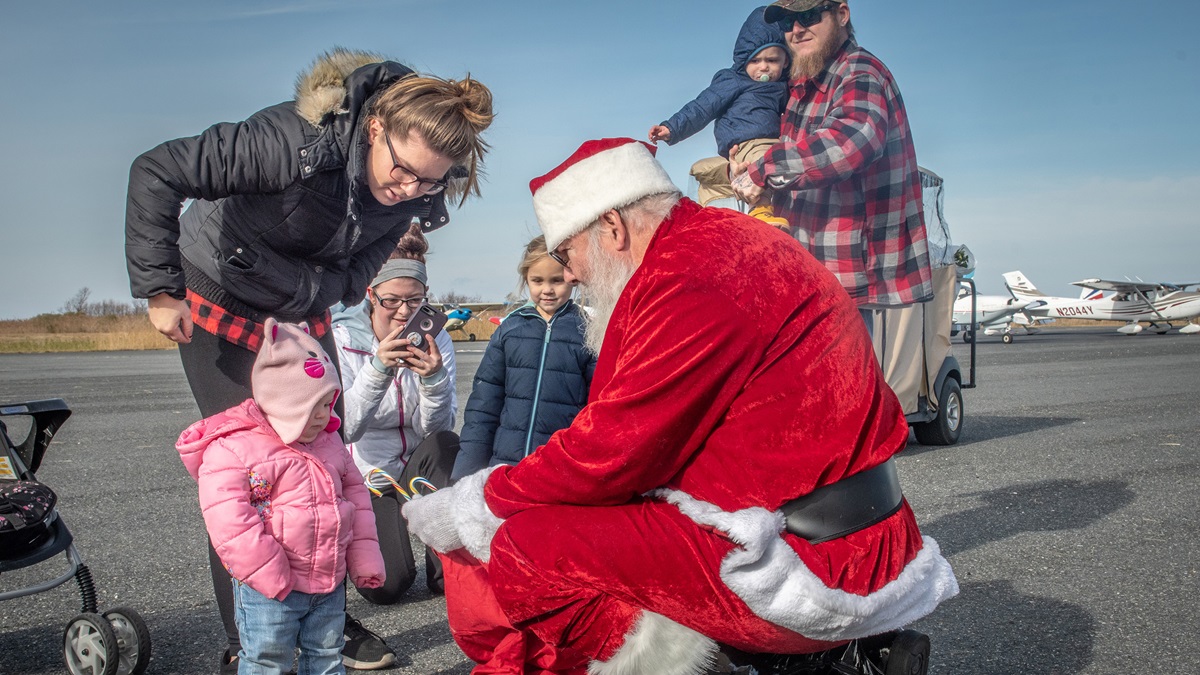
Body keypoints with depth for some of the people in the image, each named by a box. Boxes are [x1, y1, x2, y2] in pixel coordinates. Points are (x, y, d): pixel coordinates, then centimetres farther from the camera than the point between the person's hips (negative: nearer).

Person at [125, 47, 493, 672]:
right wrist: (160, 290, -30)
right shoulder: (298, 140, -35)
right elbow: (156, 172, -31)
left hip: (305, 313, 6)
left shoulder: (412, 198, -17)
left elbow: (351, 277, -7)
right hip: (218, 299, -5)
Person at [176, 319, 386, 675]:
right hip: (270, 591, -6)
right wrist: (270, 577, -21)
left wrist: (363, 555, 8)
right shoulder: (232, 449, -16)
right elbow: (229, 521, -22)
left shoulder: (329, 441, 7)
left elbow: (354, 491, 14)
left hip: (330, 581, 6)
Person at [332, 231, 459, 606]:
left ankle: (447, 568, -17)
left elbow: (435, 428, -14)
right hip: (365, 476, -2)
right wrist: (378, 369, -38)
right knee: (387, 585, -19)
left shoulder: (435, 339, -7)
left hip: (417, 468, 3)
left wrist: (435, 377, -34)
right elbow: (344, 428, -24)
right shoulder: (342, 339, -14)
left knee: (445, 444, -31)